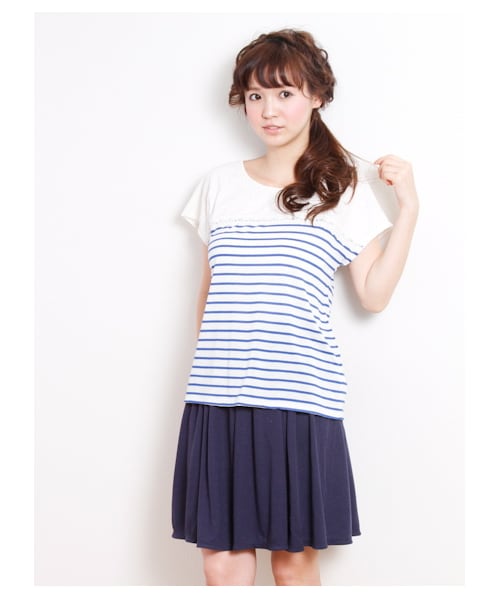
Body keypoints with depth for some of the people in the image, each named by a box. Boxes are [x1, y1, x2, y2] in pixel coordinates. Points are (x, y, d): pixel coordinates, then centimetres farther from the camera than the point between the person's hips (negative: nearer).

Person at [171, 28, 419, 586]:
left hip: (301, 398, -2)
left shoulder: (343, 189, 4)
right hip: (217, 399, 3)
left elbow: (374, 294, 0)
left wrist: (408, 207, -4)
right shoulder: (219, 184, 11)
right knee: (220, 557, 5)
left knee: (295, 556, 7)